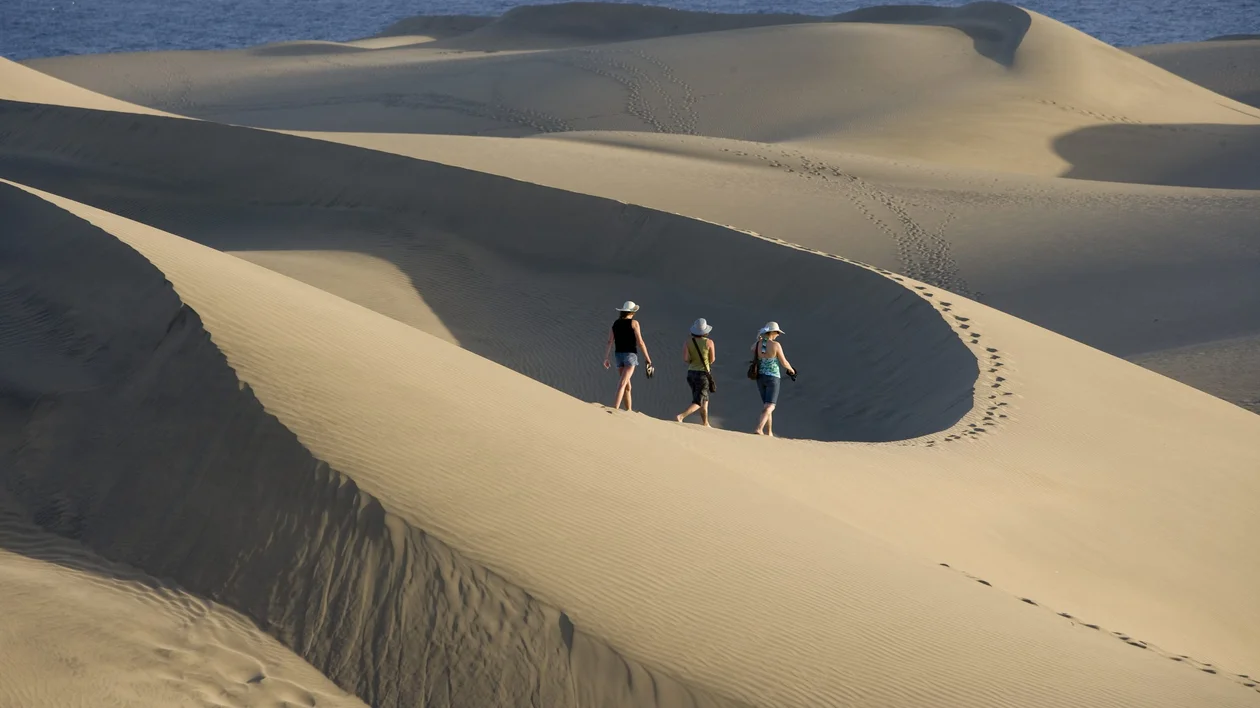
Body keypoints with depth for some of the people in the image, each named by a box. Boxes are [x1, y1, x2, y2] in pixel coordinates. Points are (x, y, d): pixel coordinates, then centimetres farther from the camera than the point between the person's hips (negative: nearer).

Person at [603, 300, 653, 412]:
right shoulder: (634, 323, -5)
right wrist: (647, 356, 1)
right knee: (623, 383, -16)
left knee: (627, 385, 15)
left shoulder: (615, 323, 10)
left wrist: (605, 358, 4)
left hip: (619, 354, 5)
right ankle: (616, 407, -30)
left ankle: (629, 410, 19)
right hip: (630, 354, -5)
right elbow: (640, 342, -7)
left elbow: (610, 342, 4)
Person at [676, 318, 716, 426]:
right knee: (698, 402, -3)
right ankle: (681, 416, -25)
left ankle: (705, 424, 26)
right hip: (703, 374, -5)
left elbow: (685, 358, -13)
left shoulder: (688, 341, -4)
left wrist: (692, 360, 7)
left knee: (704, 399, 21)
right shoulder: (709, 342, -10)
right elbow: (712, 359, -3)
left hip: (691, 373, 5)